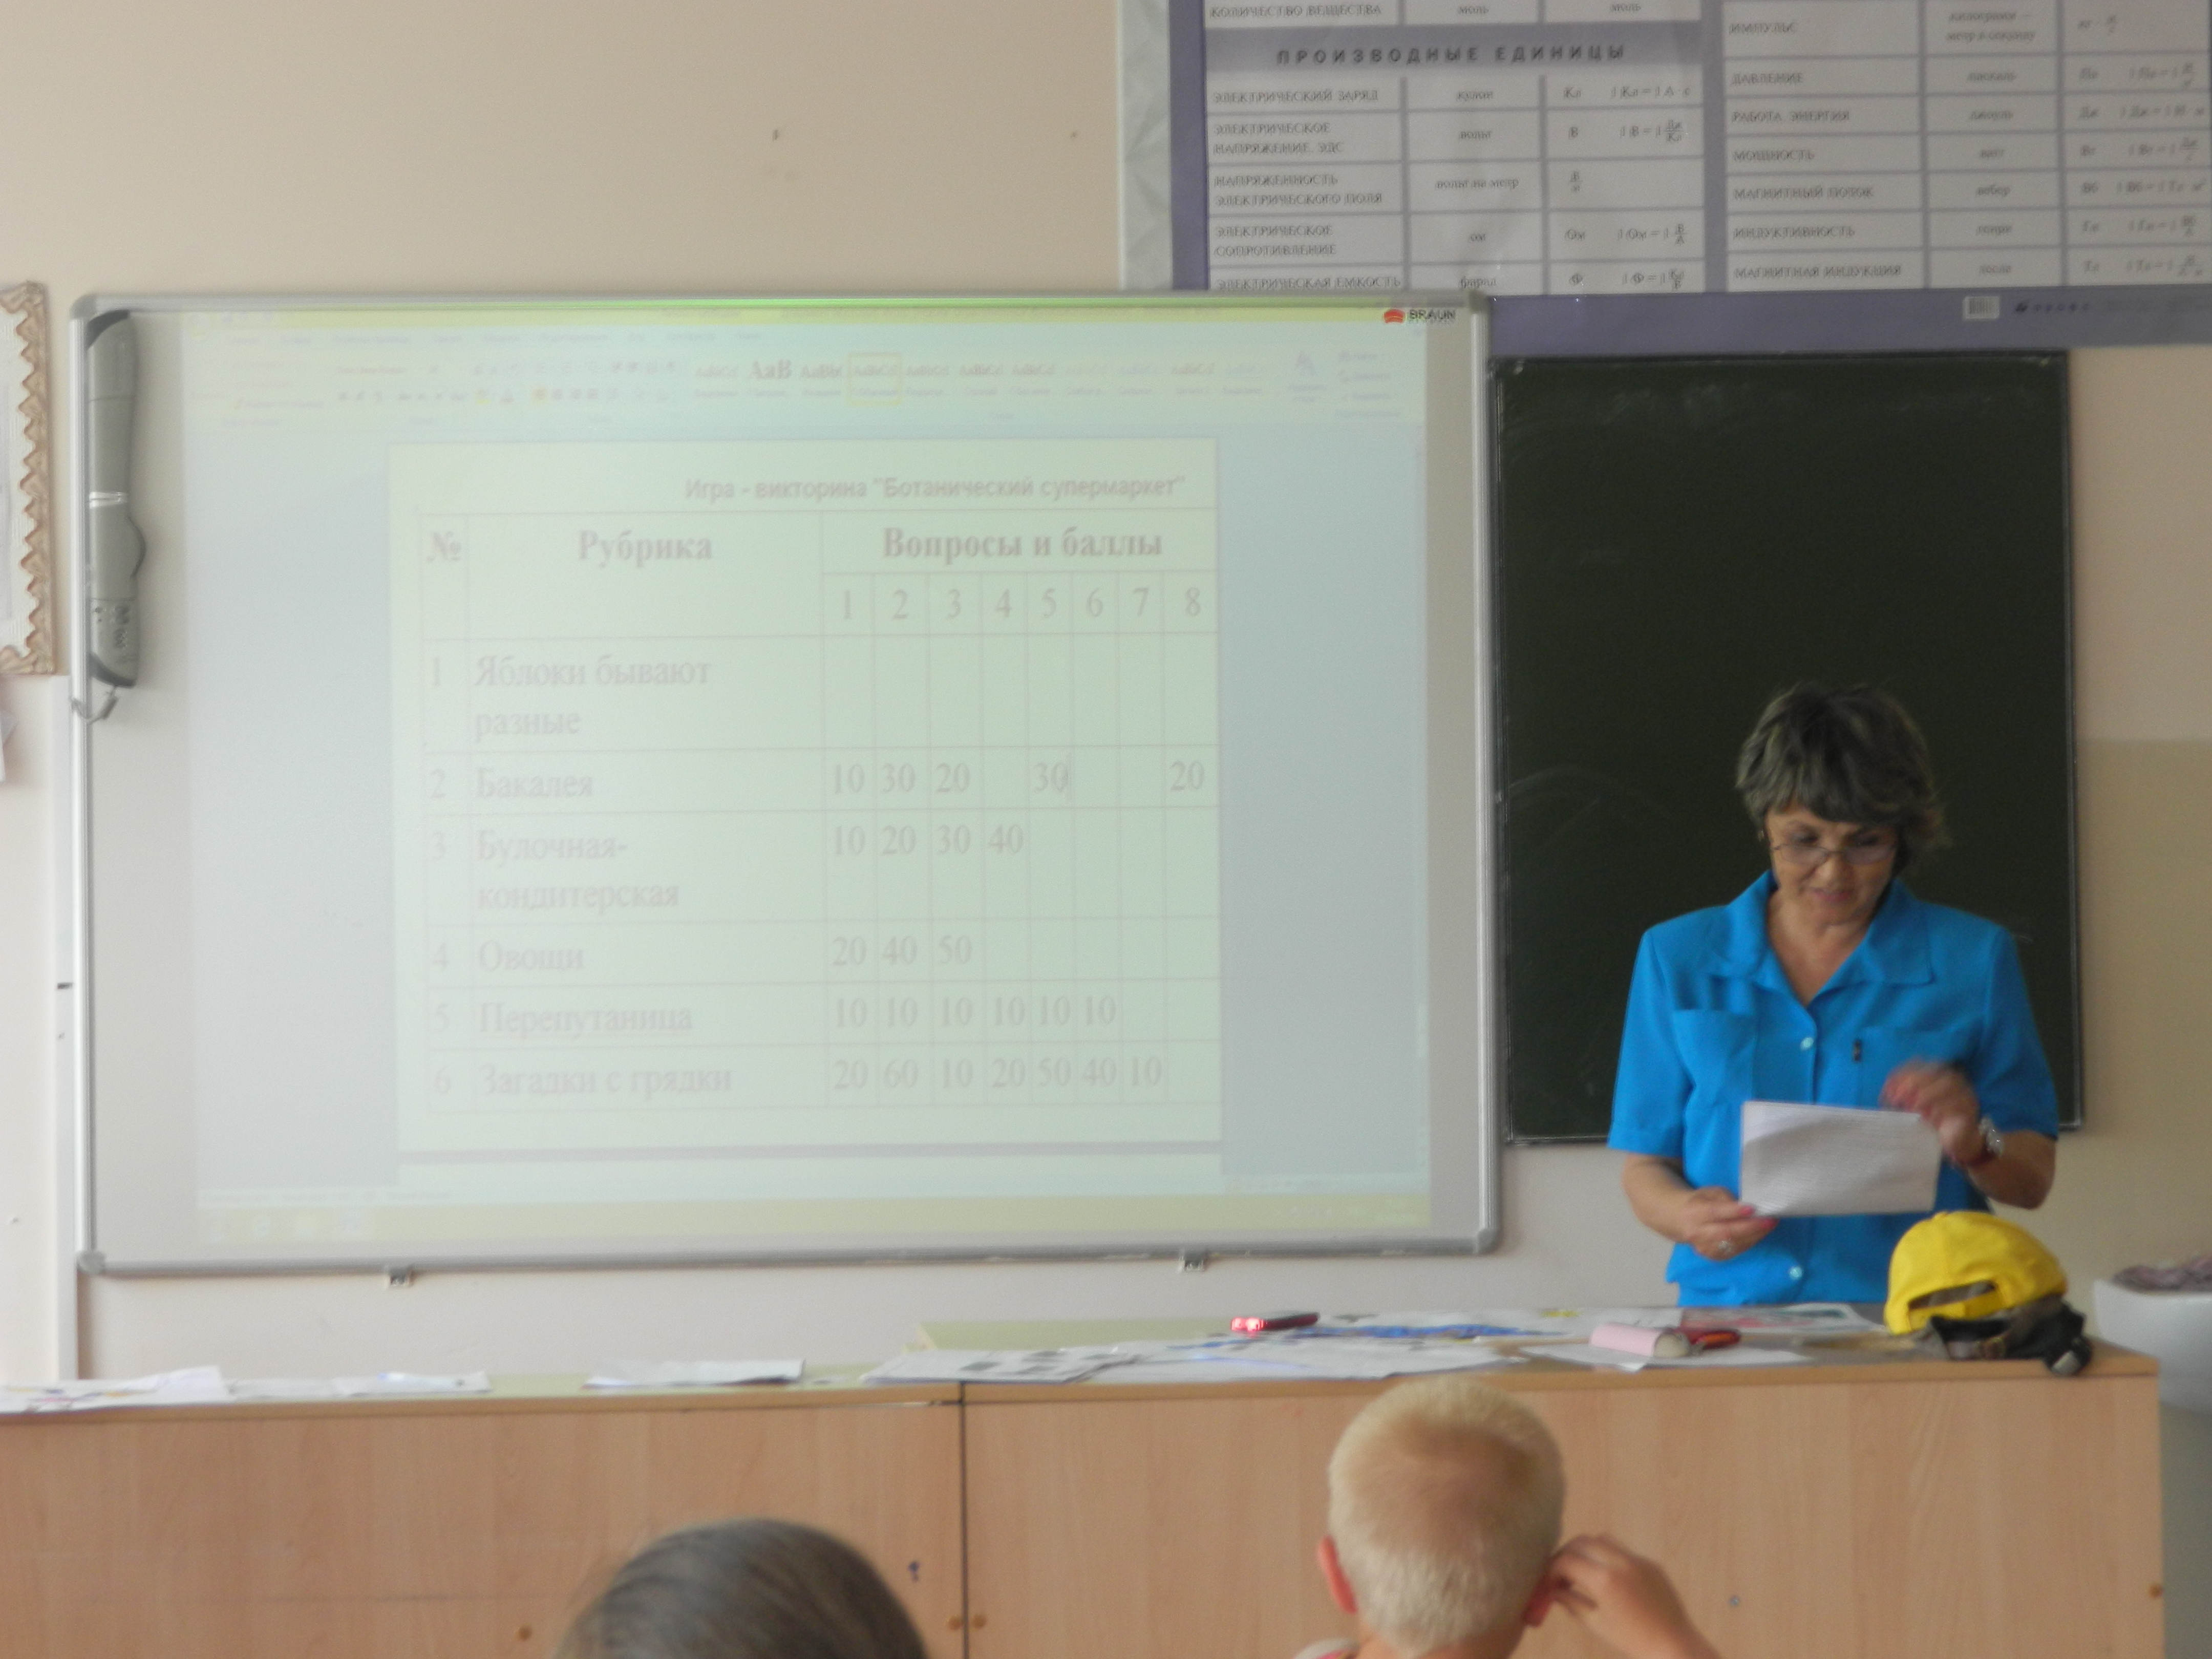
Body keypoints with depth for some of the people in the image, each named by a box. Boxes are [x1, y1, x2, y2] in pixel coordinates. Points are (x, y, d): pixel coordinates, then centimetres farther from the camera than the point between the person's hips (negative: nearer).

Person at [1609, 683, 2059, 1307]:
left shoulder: (1973, 959, 9)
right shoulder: (1678, 958, 12)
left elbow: (2033, 1180, 11)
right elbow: (1644, 1166, 13)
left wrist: (1974, 1146, -11)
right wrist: (1685, 1214, -10)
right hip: (1734, 1313, 1)